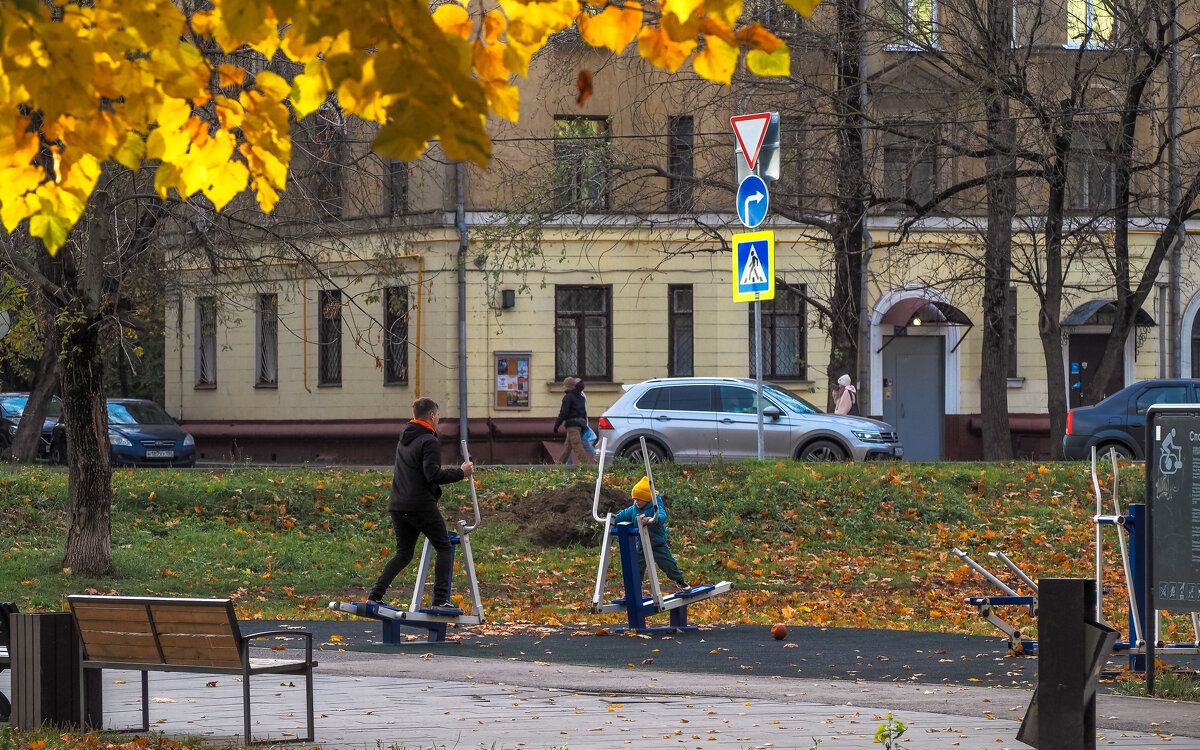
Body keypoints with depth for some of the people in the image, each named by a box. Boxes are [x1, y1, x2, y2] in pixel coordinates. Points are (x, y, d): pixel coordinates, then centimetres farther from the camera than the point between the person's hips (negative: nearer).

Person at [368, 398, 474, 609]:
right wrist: (460, 473, -10)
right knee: (444, 548, 4)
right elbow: (433, 474, -21)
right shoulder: (429, 441, -11)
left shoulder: (404, 440, 17)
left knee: (403, 554, 15)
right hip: (421, 506, -8)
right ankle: (440, 599, -5)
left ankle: (375, 596, 3)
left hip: (398, 507, 8)